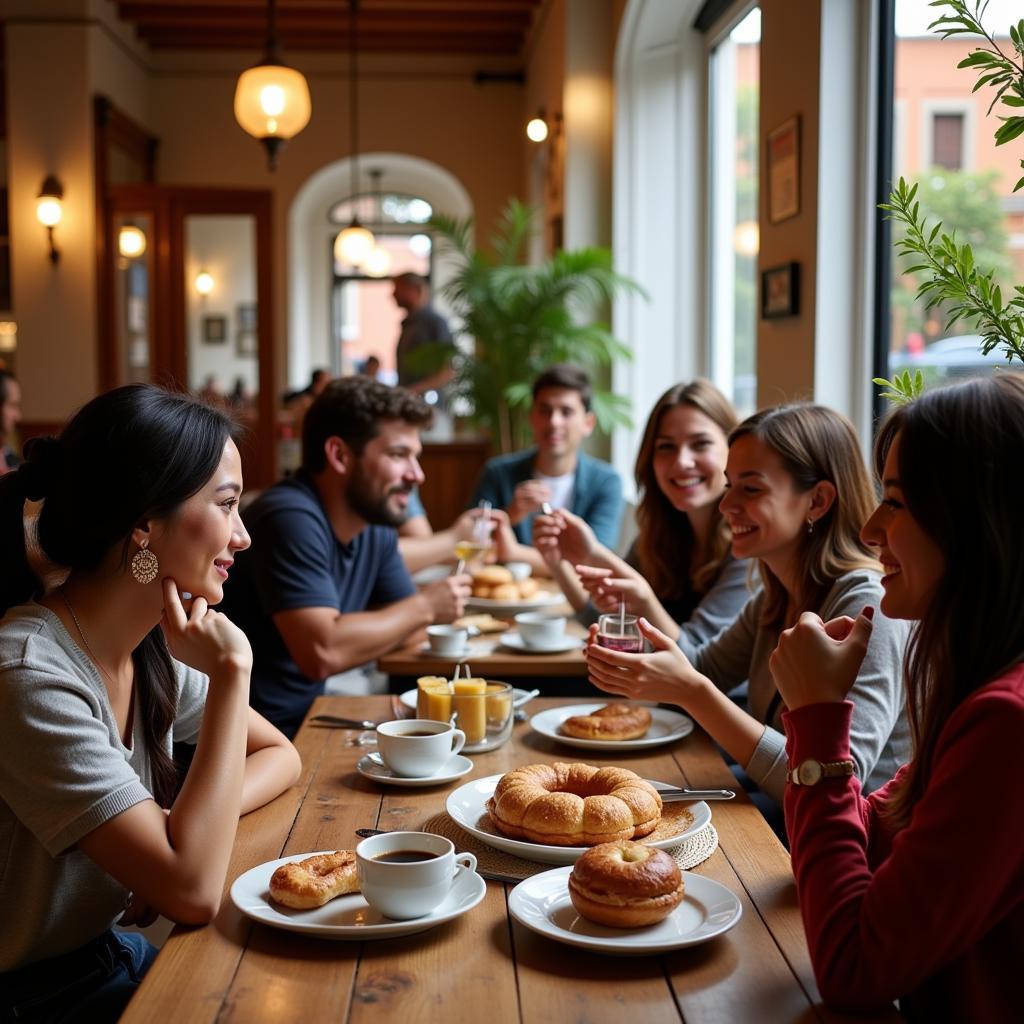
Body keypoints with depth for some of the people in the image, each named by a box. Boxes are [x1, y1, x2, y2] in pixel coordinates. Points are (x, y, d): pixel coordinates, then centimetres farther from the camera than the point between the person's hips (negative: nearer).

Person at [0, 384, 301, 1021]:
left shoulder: (154, 651, -3)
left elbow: (279, 755, 8)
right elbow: (193, 893, -31)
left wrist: (196, 828, -13)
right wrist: (230, 673, -27)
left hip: (111, 952, 7)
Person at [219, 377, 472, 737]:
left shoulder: (376, 524, 5)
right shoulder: (291, 518, -21)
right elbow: (323, 652, -29)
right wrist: (424, 607, -17)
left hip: (303, 719, 8)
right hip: (249, 735, -8)